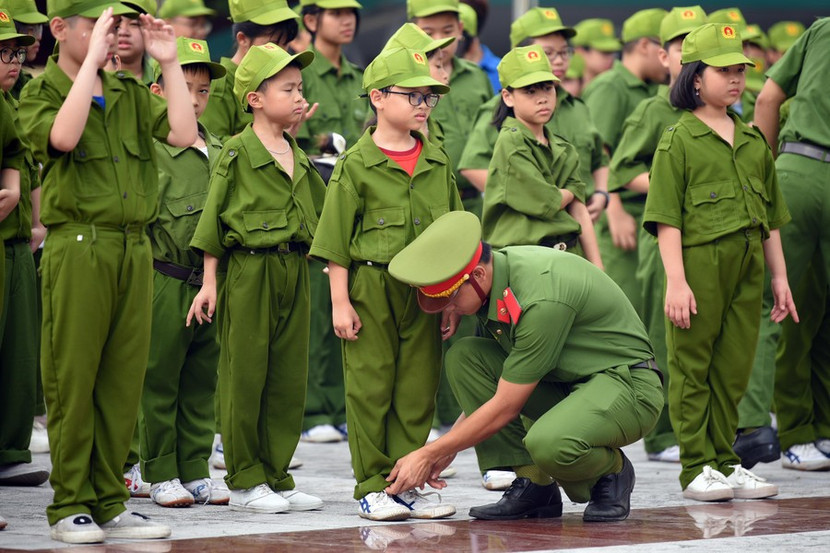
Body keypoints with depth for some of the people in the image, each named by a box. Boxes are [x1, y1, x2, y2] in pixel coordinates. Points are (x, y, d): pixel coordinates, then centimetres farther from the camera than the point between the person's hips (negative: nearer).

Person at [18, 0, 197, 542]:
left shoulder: (130, 93, 14)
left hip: (135, 248, 5)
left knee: (123, 379, 7)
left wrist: (170, 62, -1)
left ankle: (109, 501, 15)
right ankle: (70, 505, 6)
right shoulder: (40, 93, 0)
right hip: (78, 247, -5)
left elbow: (184, 132, 0)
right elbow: (63, 136, -22)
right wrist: (91, 63, -19)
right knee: (73, 379, -2)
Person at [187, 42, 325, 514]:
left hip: (295, 272, 7)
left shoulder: (298, 156, 13)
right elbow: (214, 219, -5)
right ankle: (245, 481, 6)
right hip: (250, 271, -7)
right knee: (246, 376, -1)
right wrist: (210, 281, -7)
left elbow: (319, 214, 21)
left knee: (290, 377, 7)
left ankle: (277, 476, 15)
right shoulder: (237, 153, -6)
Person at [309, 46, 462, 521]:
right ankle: (373, 487, 9)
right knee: (370, 389, 1)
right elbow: (337, 240, -4)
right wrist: (340, 301, -8)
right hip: (370, 288, -4)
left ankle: (407, 484, 16)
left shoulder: (438, 163, 9)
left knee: (418, 389, 7)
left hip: (424, 291, 4)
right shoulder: (356, 165, -5)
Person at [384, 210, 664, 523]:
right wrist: (447, 448, 6)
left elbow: (505, 407, -24)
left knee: (548, 443, -38)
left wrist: (429, 455, -17)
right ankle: (531, 483, -6)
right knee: (463, 357, -10)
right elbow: (490, 379, 11)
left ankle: (612, 471, -3)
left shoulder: (541, 298, -30)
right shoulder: (495, 271, -3)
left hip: (626, 383, -9)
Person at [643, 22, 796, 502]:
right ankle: (697, 467, 5)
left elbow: (771, 217, 19)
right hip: (698, 262, -5)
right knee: (692, 367, 0)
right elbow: (666, 219, -8)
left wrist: (779, 276, 14)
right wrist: (676, 280, -16)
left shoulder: (754, 140, 14)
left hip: (748, 266, 5)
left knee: (734, 367, 8)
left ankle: (726, 462, 16)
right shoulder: (678, 140, -3)